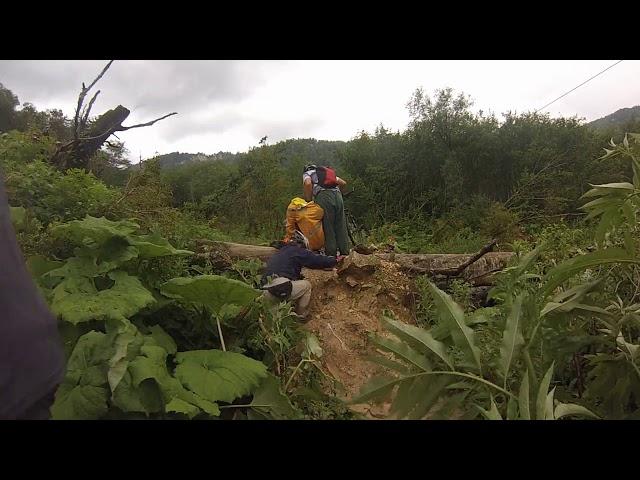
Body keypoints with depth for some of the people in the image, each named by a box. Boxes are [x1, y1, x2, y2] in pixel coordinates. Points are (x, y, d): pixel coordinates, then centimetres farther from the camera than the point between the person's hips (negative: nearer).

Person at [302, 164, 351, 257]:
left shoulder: (307, 173, 19)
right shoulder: (328, 171, 36)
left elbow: (308, 184, -5)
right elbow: (343, 183, 27)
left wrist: (308, 201, 2)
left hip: (324, 196, -5)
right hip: (338, 195, 5)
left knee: (328, 228, -2)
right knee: (341, 227, 9)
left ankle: (331, 255, -2)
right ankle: (345, 253, 11)